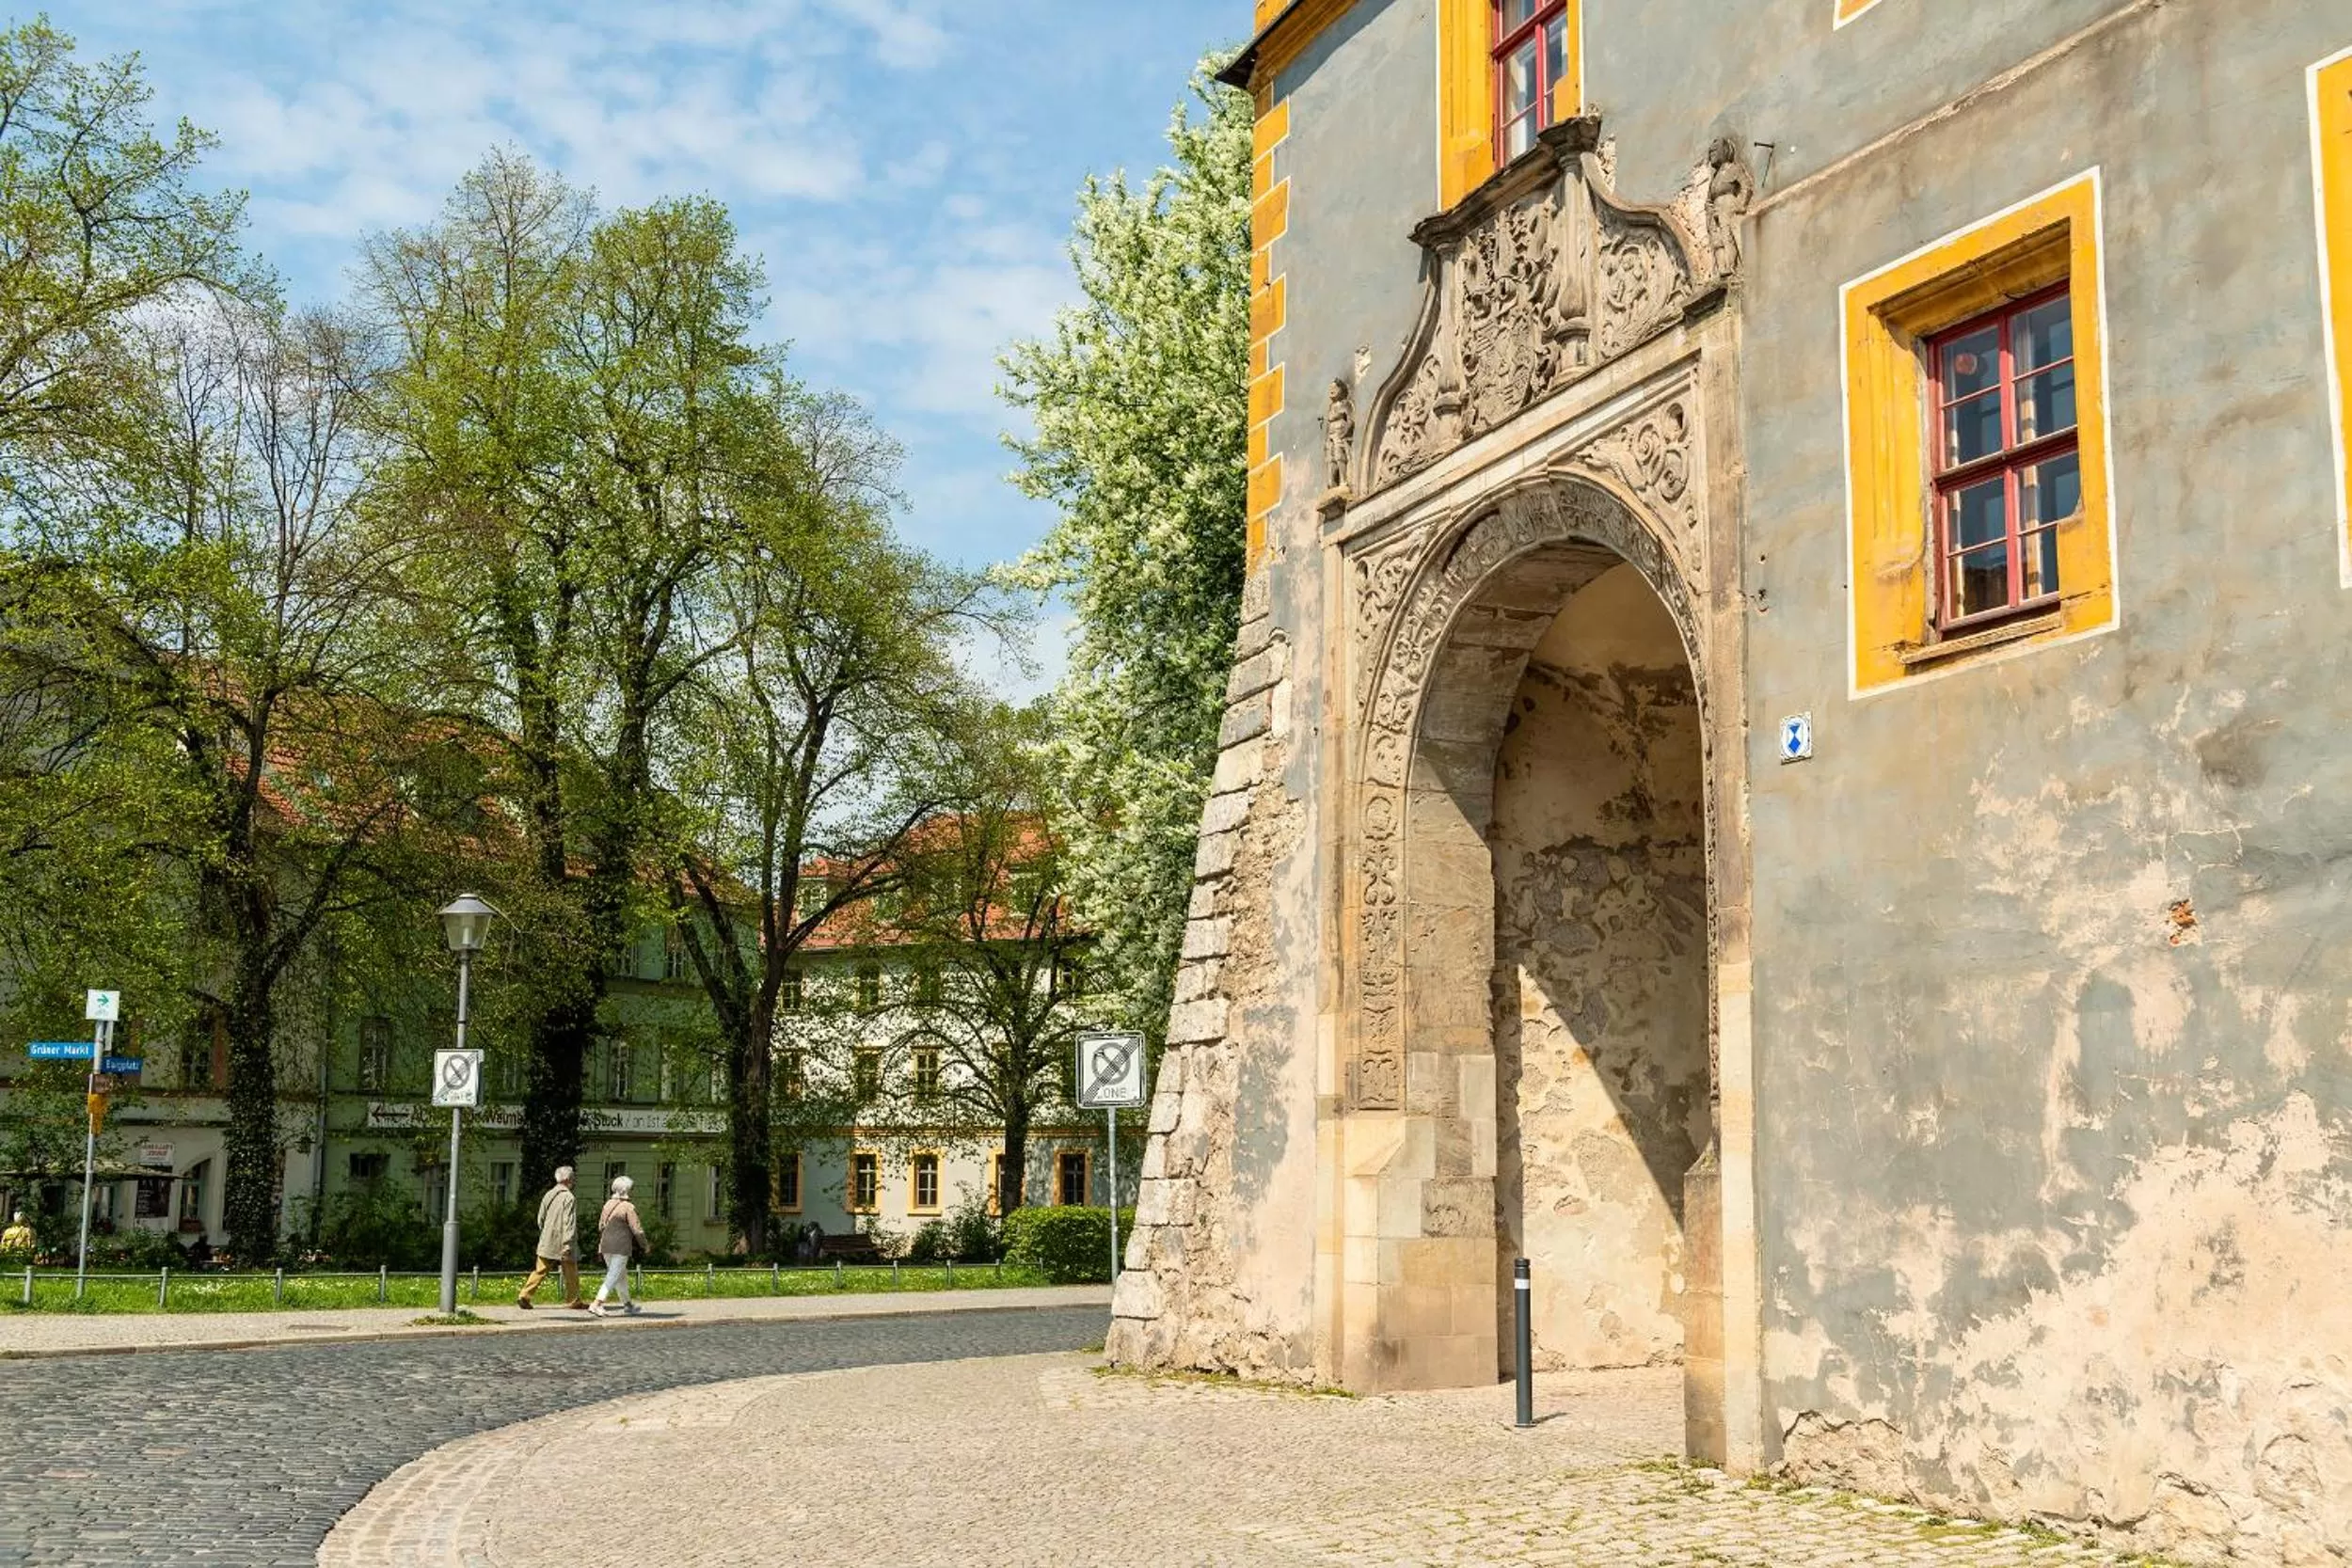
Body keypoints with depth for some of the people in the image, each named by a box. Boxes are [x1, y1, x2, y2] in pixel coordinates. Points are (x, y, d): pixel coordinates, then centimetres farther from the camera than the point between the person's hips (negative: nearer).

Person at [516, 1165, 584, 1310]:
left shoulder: (548, 1195, 7)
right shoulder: (569, 1198, -15)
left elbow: (540, 1219, 14)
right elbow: (569, 1223, -19)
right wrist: (567, 1245, -20)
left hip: (546, 1243, 6)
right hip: (562, 1243, -6)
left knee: (540, 1271, 7)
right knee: (571, 1273, 8)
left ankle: (524, 1295, -4)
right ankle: (573, 1300, 17)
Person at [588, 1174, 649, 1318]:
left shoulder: (608, 1204, 8)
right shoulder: (628, 1207, -12)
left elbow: (601, 1226, 16)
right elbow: (637, 1230, -12)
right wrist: (644, 1245, 3)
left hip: (606, 1246, 8)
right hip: (621, 1247, -8)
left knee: (621, 1275, 19)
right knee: (613, 1277, -6)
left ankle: (627, 1304, 28)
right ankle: (596, 1304, -15)